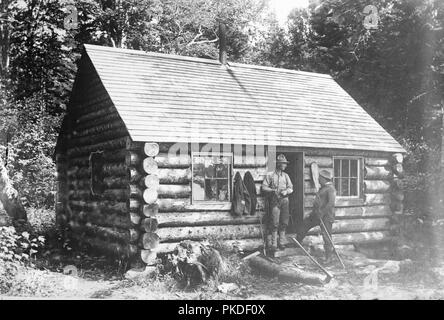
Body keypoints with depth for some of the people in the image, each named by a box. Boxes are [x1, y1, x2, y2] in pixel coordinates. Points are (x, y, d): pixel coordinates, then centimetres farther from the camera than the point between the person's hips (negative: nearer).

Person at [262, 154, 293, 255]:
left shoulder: (286, 176, 14)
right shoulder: (270, 175, 1)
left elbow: (291, 188, 12)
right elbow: (264, 187, -3)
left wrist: (286, 191, -9)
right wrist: (273, 190, -18)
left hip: (284, 200, 5)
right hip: (275, 201, -4)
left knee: (284, 223, 7)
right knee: (274, 223, -8)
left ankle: (282, 242, 18)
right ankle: (273, 244, -5)